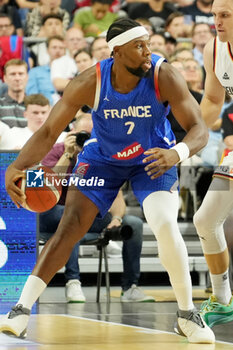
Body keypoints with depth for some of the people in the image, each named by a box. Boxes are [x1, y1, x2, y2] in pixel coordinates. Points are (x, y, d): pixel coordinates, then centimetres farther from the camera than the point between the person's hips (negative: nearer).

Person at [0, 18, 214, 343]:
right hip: (103, 157, 1)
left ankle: (187, 315, -3)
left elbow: (199, 129, -26)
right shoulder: (90, 83, -26)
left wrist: (177, 153, -49)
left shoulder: (165, 77, -28)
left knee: (166, 226, -22)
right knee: (70, 227, -11)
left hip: (154, 158, -1)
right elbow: (49, 131, -21)